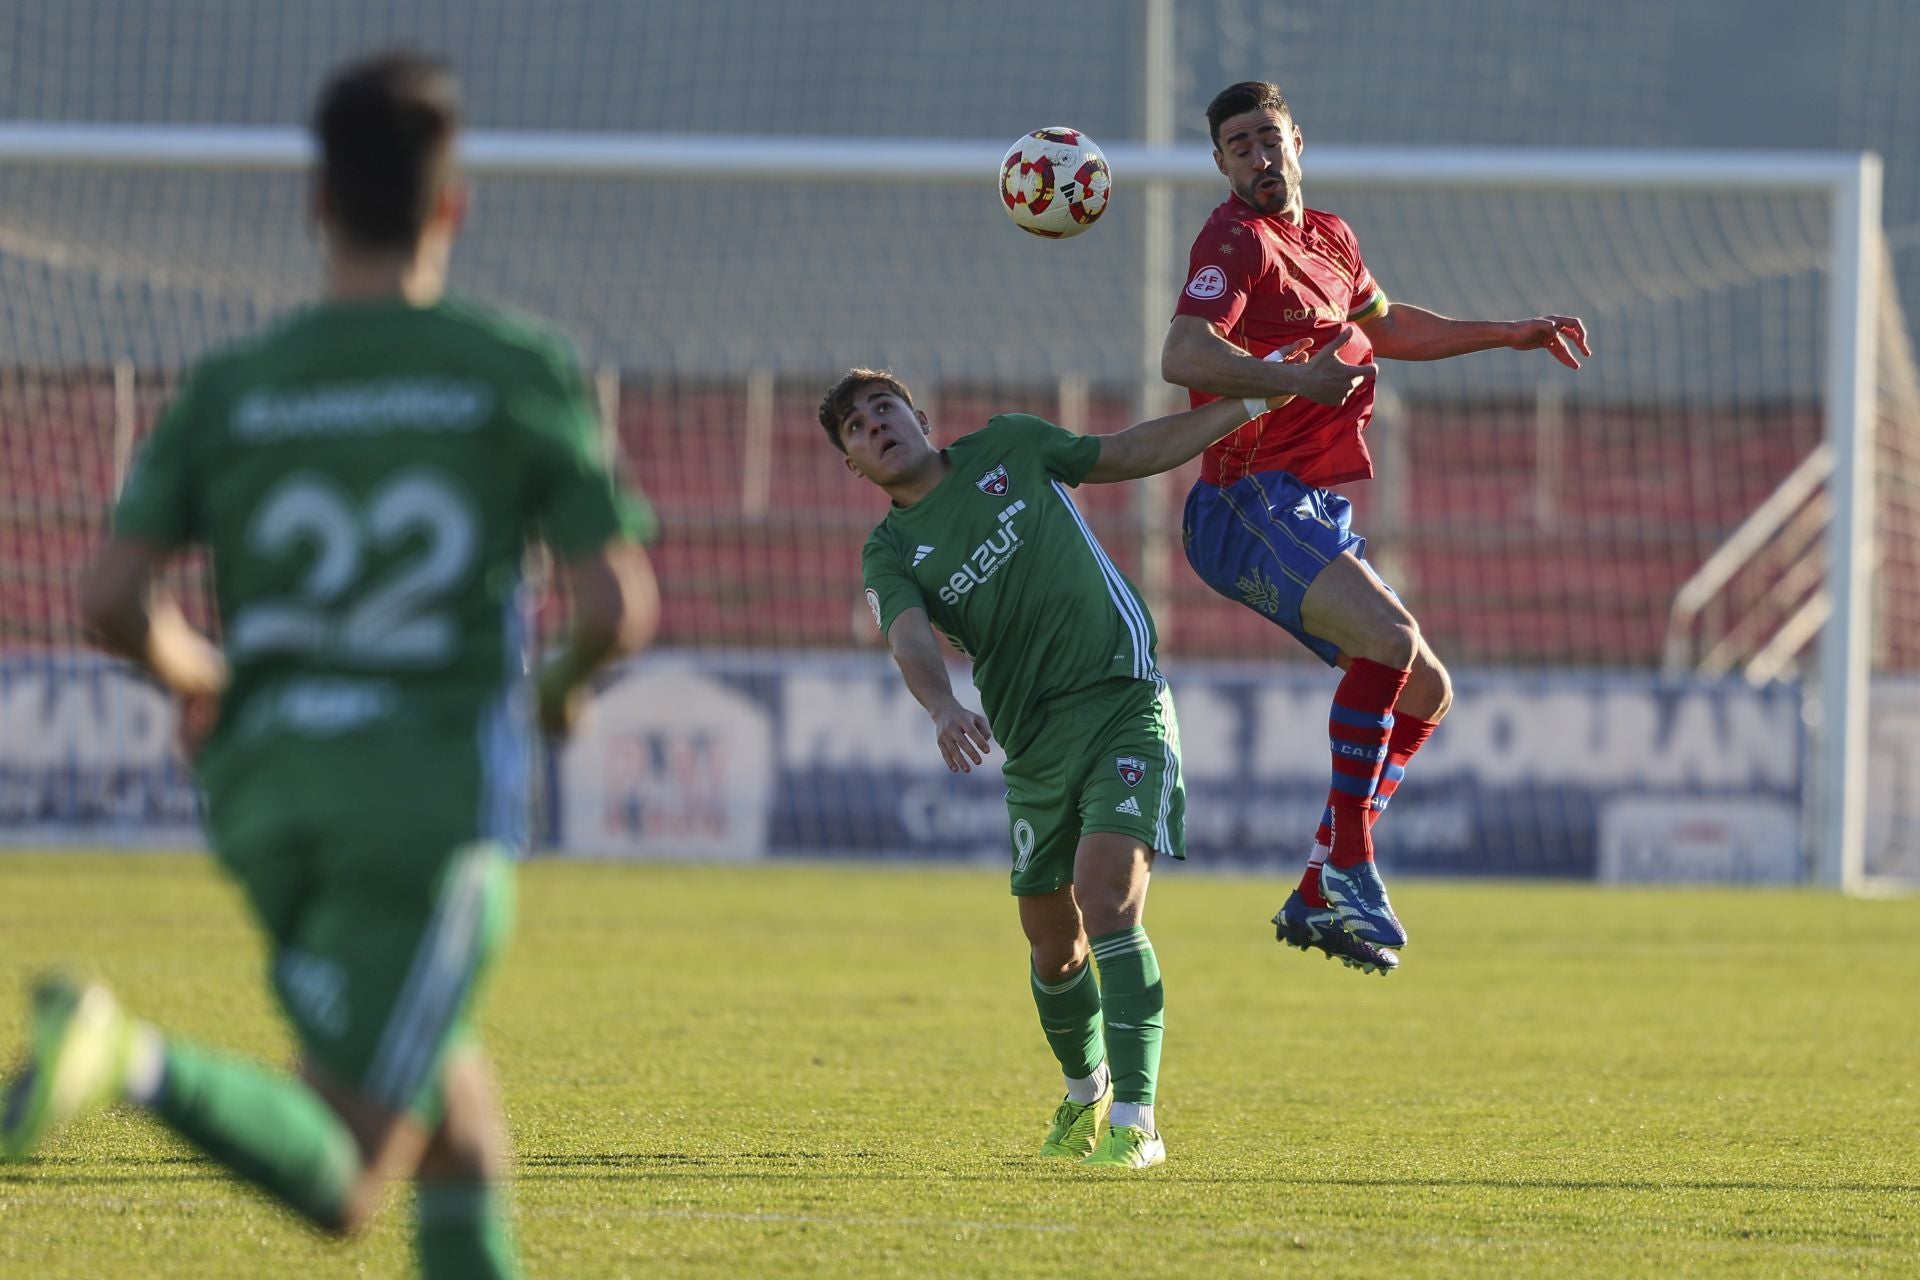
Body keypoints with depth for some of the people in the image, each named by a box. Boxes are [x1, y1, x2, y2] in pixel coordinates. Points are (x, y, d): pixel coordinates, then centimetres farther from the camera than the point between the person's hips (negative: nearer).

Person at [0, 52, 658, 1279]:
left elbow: (115, 600, -2)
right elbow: (620, 606, -4)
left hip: (266, 793, 5)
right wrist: (563, 687, 19)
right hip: (436, 795, -5)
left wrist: (193, 674, 20)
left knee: (460, 1126, 22)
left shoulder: (229, 389, 7)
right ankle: (137, 1062, -34)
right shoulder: (525, 372, 1)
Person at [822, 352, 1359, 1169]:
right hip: (1032, 747, 3)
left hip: (1122, 702, -2)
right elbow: (910, 640, -15)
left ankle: (1134, 1122, -21)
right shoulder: (891, 555, 5)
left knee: (1107, 898, -19)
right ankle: (1086, 1093, 36)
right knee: (1054, 944, 7)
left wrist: (1264, 397, 16)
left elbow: (1140, 451, 18)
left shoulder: (1008, 449, 9)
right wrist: (943, 709, -37)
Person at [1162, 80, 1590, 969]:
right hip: (1252, 504, -10)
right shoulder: (1236, 240, -10)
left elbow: (1383, 328, 38)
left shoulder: (1331, 239, 18)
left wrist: (1509, 335, 39)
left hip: (1319, 519, 10)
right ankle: (1348, 862, -27)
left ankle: (1318, 898, 10)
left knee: (1427, 692, 11)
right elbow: (1184, 357, -26)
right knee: (1390, 638, -30)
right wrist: (1300, 380, -38)